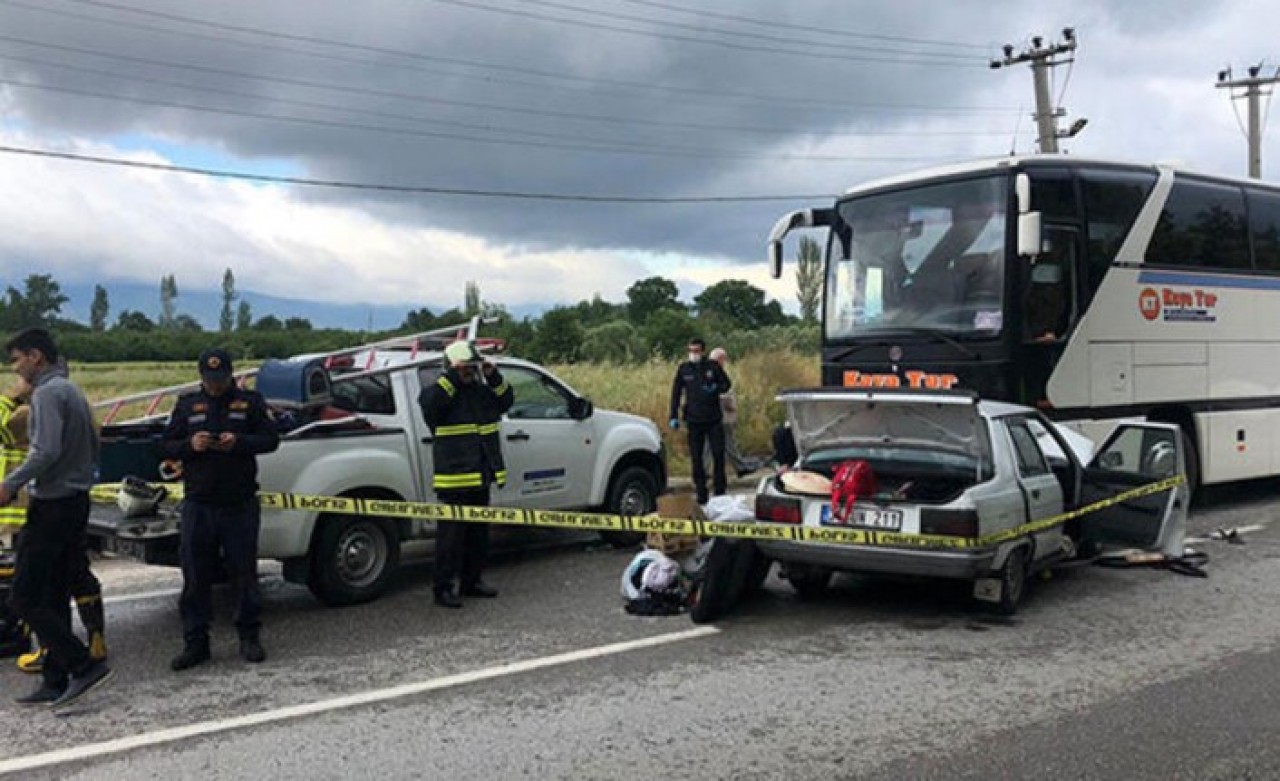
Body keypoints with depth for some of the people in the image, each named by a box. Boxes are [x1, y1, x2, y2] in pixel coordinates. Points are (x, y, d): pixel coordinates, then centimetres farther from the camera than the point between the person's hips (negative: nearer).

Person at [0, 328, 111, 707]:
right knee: (55, 598, 11)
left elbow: (46, 451, -24)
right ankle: (55, 682, 14)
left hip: (52, 507, -10)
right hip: (77, 502, 10)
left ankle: (84, 666, -11)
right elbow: (93, 449, 21)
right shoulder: (72, 391, 17)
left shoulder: (47, 393, -13)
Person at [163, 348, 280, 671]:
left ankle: (250, 638, 17)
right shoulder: (187, 404, 10)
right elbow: (165, 446, 10)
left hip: (240, 505, -1)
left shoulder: (250, 401, 5)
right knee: (195, 577, 3)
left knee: (244, 572, 5)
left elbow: (271, 439, 1)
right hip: (198, 504, 2)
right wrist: (190, 445, -12)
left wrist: (239, 442, -18)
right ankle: (195, 643, 12)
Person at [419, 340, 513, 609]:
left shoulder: (482, 390, 13)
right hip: (454, 479, -7)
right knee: (452, 533, -6)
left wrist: (493, 377, 1)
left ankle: (471, 581, 28)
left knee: (478, 532, 16)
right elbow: (430, 402, -26)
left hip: (480, 477, 8)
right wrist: (453, 376, -25)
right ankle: (444, 587, 1)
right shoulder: (438, 391, -7)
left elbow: (506, 400, 14)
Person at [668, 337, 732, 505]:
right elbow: (676, 393, 6)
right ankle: (701, 493, 10)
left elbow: (726, 384, 10)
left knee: (718, 454, 0)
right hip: (694, 420, 1)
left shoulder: (713, 366, 1)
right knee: (696, 458, 3)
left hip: (714, 420, -1)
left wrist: (716, 388, -13)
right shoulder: (683, 369, 3)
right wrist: (673, 417, 2)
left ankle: (719, 491, 12)